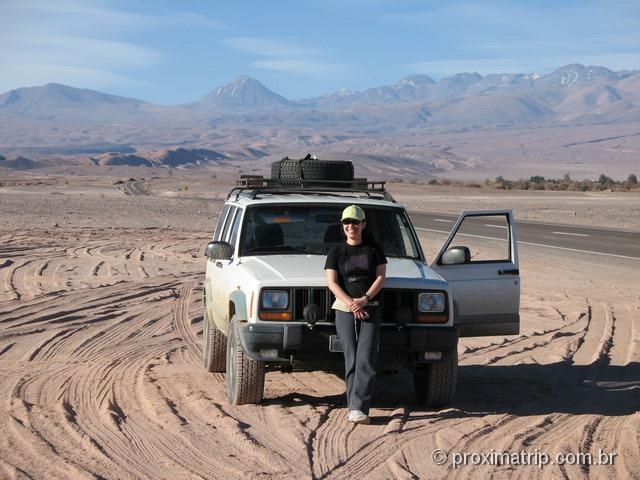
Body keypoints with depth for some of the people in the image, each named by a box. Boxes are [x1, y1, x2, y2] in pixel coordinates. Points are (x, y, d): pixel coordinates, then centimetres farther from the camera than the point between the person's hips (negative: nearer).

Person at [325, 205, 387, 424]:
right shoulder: (336, 251, 9)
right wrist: (352, 304, -13)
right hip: (344, 310, 0)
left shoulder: (374, 249, 11)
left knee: (366, 360, -12)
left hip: (371, 309, 0)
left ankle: (358, 408, -16)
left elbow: (381, 277, 3)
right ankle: (355, 407, 5)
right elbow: (332, 283, 0)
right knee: (351, 361, 0)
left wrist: (364, 299, -13)